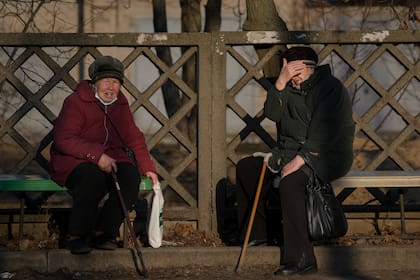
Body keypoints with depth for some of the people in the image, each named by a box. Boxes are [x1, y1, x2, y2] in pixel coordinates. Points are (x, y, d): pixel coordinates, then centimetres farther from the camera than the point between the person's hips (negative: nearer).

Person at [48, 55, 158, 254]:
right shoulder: (76, 102, -11)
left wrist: (147, 167, 8)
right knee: (94, 177, -38)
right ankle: (76, 236, -22)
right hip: (73, 161, -6)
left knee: (130, 174, -26)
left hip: (109, 158, 6)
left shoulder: (120, 104, 11)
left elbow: (134, 137, 19)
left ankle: (104, 232, -18)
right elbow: (63, 139, -21)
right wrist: (96, 155, -29)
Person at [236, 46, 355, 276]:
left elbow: (323, 133, -22)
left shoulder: (329, 88, -13)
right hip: (290, 153, 9)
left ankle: (302, 257, -39)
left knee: (289, 181, -37)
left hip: (326, 156, -9)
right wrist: (281, 82, -16)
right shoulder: (291, 88, 12)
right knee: (246, 168, 9)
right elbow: (272, 113, -4)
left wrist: (298, 161, -28)